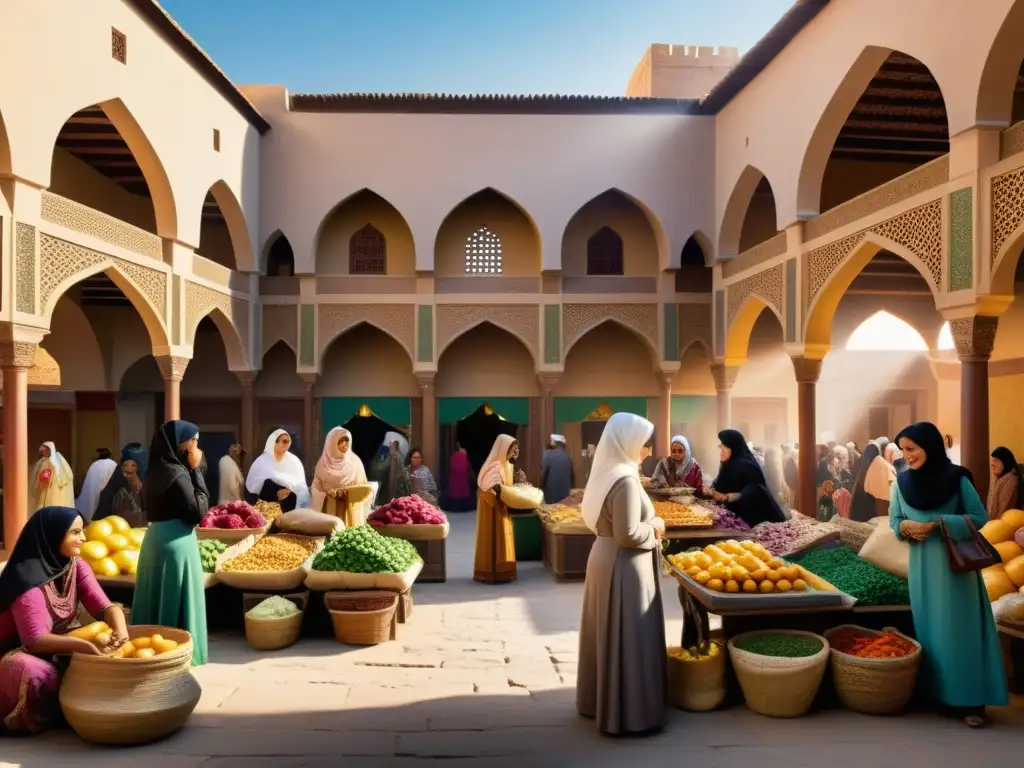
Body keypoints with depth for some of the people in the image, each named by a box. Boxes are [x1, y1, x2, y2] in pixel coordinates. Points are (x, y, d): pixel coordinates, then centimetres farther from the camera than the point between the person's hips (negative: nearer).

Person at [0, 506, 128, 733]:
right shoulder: (28, 577, -27)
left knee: (106, 654, -15)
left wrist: (120, 629, -36)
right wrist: (82, 645, -48)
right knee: (38, 673, -37)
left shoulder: (76, 566, -6)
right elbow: (35, 640, -34)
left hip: (54, 648, 7)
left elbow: (106, 607, -13)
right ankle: (25, 719, -8)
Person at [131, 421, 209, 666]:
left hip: (156, 539, 9)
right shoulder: (177, 473, -18)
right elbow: (198, 512, -15)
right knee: (176, 602, 2)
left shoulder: (157, 471, 9)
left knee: (157, 599, 16)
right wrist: (195, 471, -13)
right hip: (176, 544, -9)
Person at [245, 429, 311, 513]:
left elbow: (300, 484, 1)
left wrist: (289, 489, -19)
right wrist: (276, 493, -18)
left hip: (289, 500, 0)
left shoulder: (293, 460, 12)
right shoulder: (262, 461, 7)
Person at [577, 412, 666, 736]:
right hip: (624, 567, -10)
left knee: (607, 634, 18)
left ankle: (599, 699, 31)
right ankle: (628, 713, 11)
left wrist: (647, 524, 8)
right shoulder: (625, 480, -22)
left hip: (604, 558, 10)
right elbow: (628, 534, -25)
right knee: (627, 640, 1)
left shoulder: (606, 473, 7)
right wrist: (654, 526, -8)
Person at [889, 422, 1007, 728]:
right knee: (929, 627, 8)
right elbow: (894, 519, 10)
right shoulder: (901, 482, 2)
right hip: (922, 565, 3)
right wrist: (905, 526, -12)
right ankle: (936, 692, 17)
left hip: (956, 562, -3)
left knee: (961, 629, -1)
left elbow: (979, 516, -4)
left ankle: (969, 700, 5)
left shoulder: (956, 479, -8)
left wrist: (940, 523, -17)